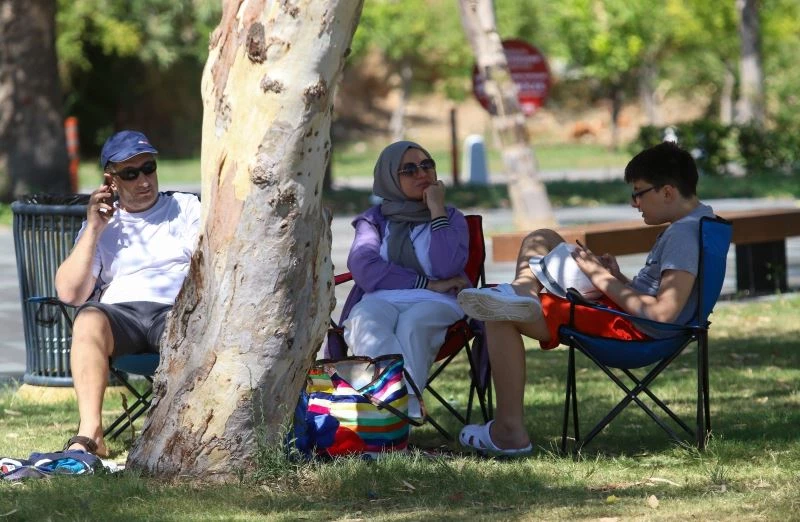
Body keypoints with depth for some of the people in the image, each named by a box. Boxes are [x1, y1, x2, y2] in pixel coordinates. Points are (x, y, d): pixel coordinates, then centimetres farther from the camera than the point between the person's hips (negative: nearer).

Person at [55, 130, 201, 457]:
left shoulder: (186, 207, 22)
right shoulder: (100, 225, 22)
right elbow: (70, 293, 9)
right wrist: (93, 229, 5)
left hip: (174, 309, -1)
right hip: (120, 314, 1)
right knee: (89, 319, -35)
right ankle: (89, 433, -44)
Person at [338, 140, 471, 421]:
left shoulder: (450, 218, 19)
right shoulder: (374, 219, 23)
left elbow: (447, 269, -3)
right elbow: (362, 266, -1)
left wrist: (437, 210, 0)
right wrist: (427, 284, -8)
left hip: (435, 304, -1)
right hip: (380, 300, 1)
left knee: (412, 323, -38)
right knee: (367, 323, -37)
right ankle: (406, 404, -58)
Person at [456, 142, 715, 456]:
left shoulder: (683, 236, -22)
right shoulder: (698, 218, 10)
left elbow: (663, 312, -30)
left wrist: (604, 280, -21)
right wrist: (618, 279, 2)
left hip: (634, 331, -11)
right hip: (622, 309, 11)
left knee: (501, 317, -11)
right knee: (541, 240, 17)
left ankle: (509, 431, -9)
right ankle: (522, 293, -15)